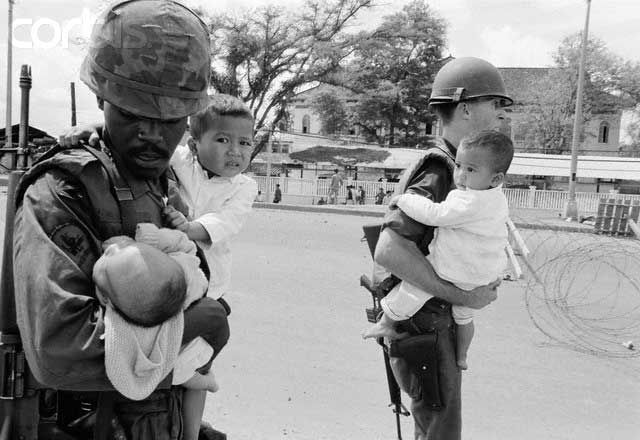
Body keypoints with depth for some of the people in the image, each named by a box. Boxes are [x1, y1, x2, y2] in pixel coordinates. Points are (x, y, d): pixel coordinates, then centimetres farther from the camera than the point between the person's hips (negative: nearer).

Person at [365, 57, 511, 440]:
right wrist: (462, 297, -29)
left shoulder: (456, 167, 8)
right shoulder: (436, 177, -24)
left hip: (439, 318, 10)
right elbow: (388, 250, -36)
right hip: (422, 325, -10)